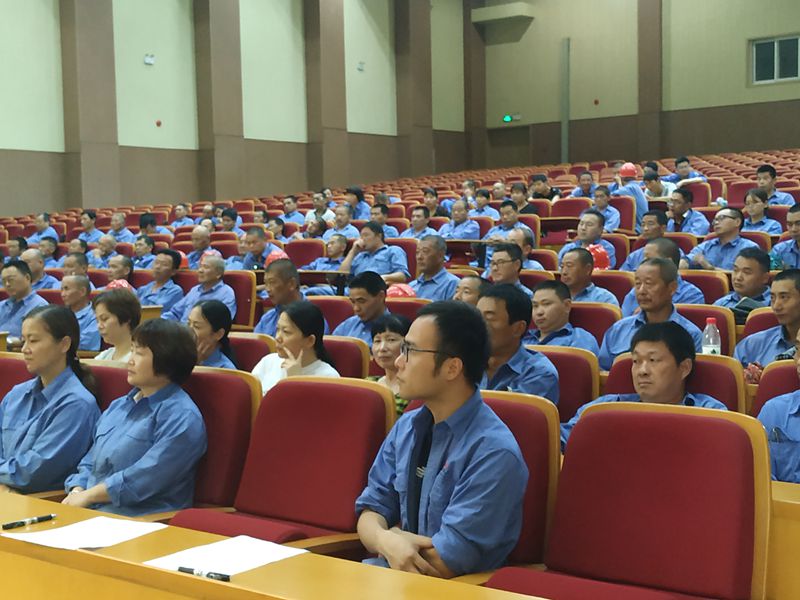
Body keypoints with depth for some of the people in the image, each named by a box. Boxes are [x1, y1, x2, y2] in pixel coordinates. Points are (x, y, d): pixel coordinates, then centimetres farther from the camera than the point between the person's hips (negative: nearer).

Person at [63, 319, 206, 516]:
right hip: (89, 512, 8)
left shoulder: (182, 417, -8)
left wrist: (88, 495, -10)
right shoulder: (118, 406, 22)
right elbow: (90, 462, 22)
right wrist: (76, 492, 1)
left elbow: (147, 477, -16)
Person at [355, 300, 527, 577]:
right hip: (392, 569, 6)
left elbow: (445, 564, -19)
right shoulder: (405, 427, 5)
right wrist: (387, 541, -16)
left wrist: (395, 535, -2)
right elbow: (370, 511, 6)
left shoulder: (494, 453, -19)